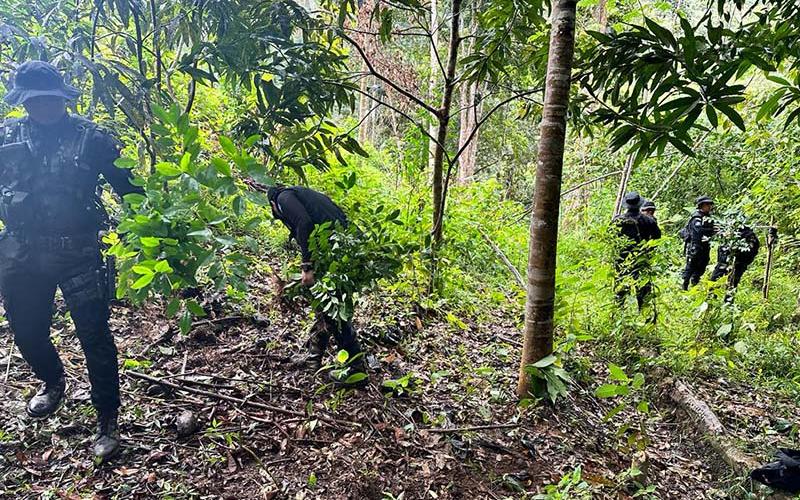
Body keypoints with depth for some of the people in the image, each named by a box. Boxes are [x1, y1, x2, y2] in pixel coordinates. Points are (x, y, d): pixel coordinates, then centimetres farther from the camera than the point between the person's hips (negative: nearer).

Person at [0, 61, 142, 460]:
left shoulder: (90, 138, -4)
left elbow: (128, 187, -2)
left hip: (79, 254, -4)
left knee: (95, 337, -2)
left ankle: (107, 422, 12)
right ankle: (52, 381, 49)